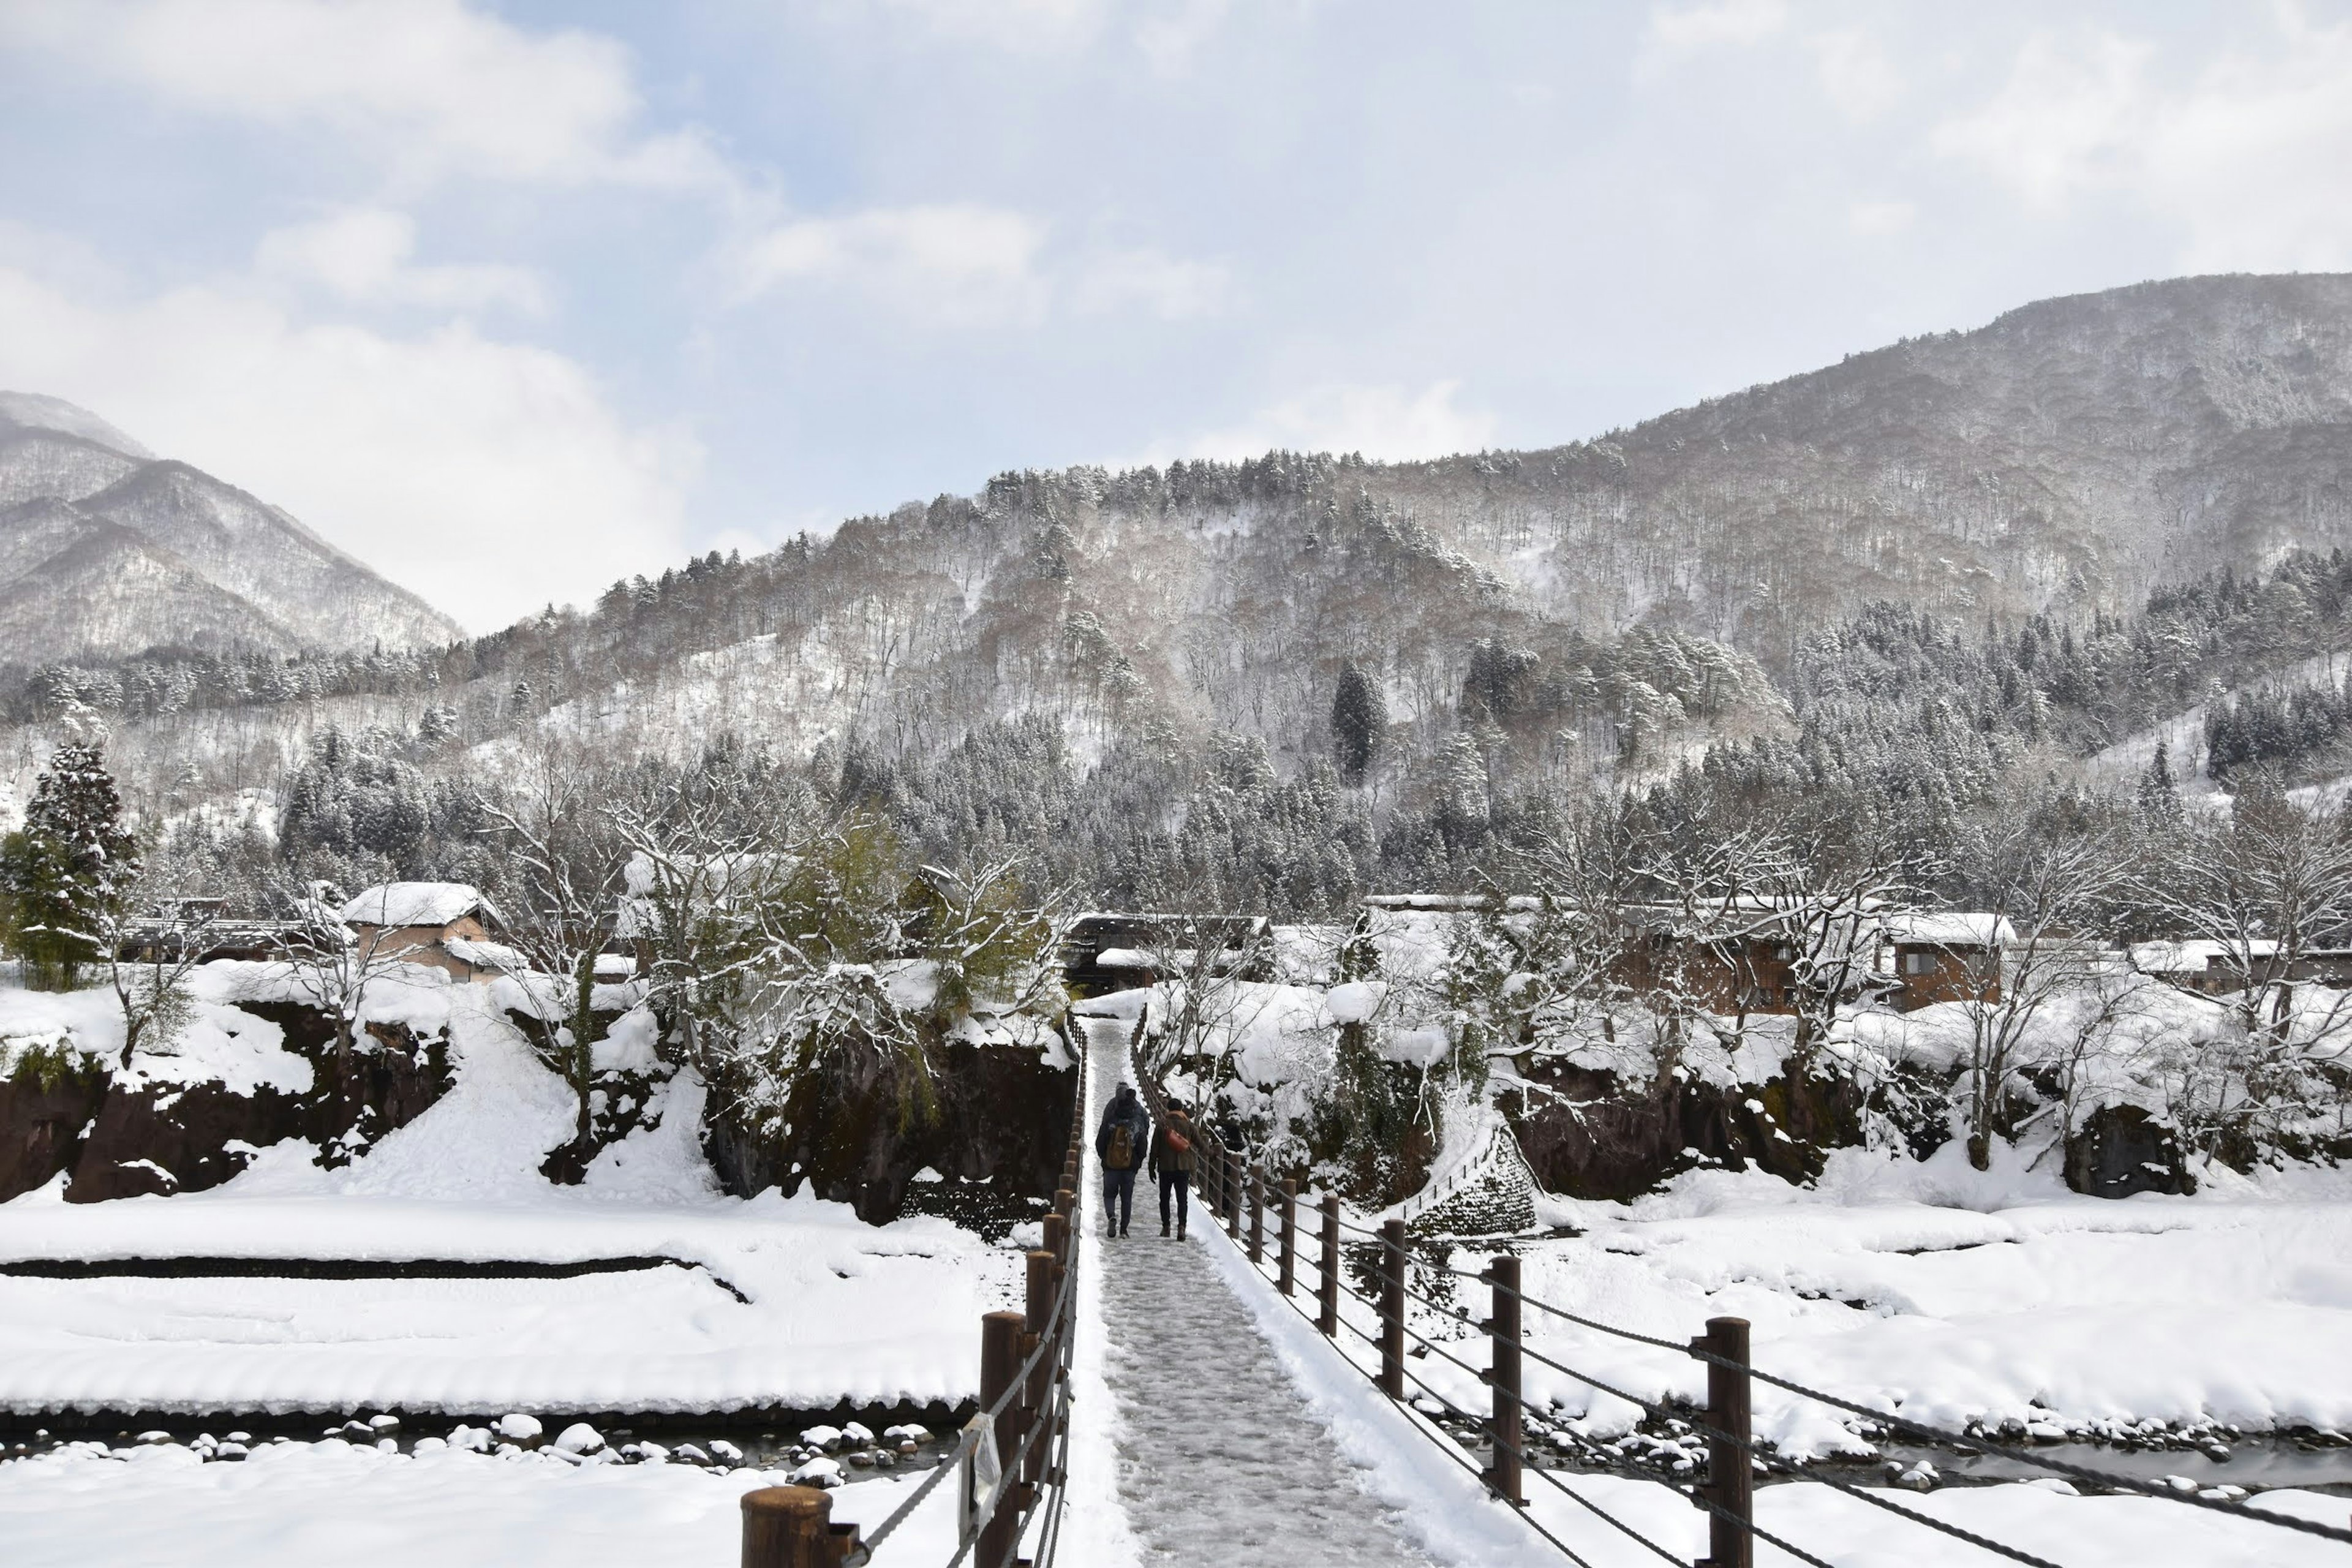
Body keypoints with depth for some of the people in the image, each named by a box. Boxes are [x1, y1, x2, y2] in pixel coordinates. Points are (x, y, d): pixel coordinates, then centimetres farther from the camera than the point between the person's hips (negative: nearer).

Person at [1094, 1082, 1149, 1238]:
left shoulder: (1110, 1122, -8)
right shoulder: (1139, 1124, -5)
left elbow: (1100, 1143, -2)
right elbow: (1143, 1147, 0)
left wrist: (1104, 1158, 15)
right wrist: (1137, 1162, 15)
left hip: (1111, 1166, -1)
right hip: (1130, 1167, 1)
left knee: (1109, 1194, 12)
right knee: (1127, 1198, 12)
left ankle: (1111, 1216, -16)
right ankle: (1123, 1229, 10)